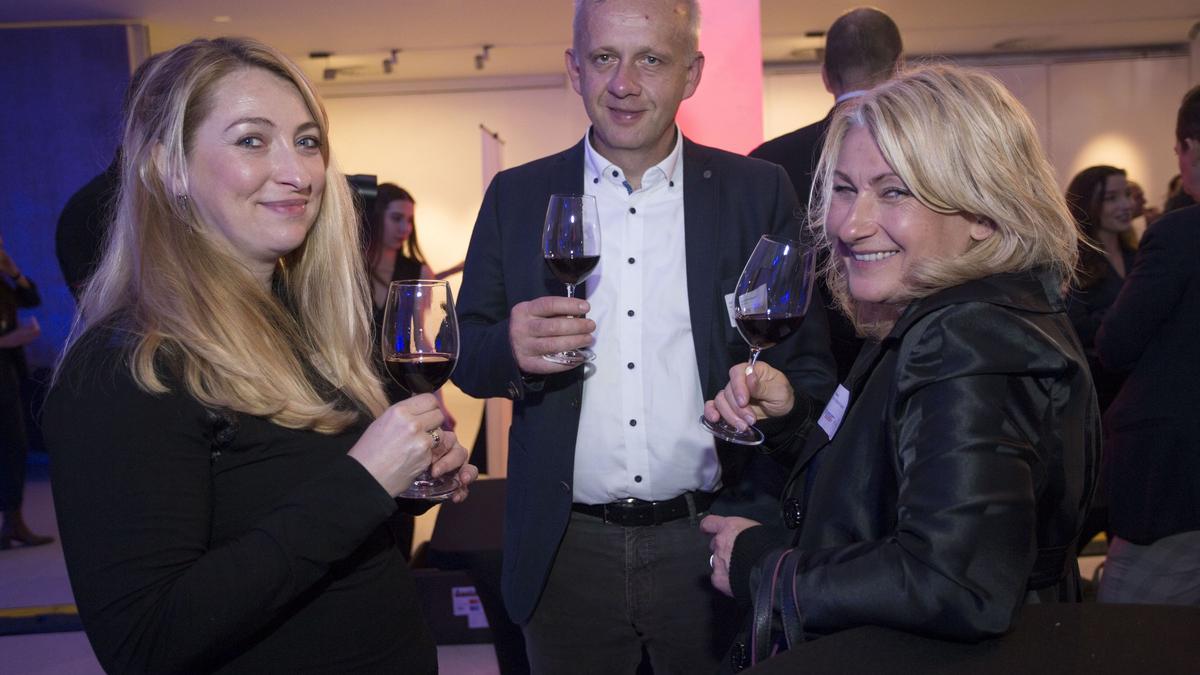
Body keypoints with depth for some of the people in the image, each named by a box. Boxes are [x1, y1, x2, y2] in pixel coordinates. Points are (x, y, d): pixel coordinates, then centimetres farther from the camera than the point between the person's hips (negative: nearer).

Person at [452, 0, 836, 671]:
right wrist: (510, 349, -19)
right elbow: (466, 356, 3)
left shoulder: (760, 193, -1)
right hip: (566, 549, 1)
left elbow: (809, 359, 0)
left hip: (710, 541, 0)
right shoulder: (516, 196, 2)